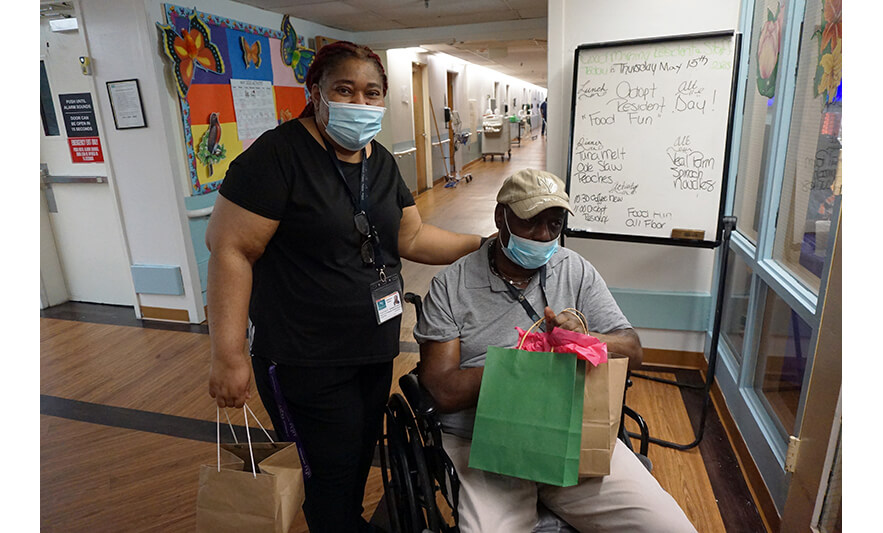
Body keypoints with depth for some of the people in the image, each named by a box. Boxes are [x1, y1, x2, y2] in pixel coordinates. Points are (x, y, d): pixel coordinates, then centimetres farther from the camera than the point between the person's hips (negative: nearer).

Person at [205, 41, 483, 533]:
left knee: (361, 460, 24)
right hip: (305, 364, -7)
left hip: (376, 352, 8)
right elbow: (231, 249, -19)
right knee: (331, 479, 6)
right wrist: (229, 355, -22)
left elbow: (412, 237, 7)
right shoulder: (278, 155, -17)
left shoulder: (381, 161, 6)